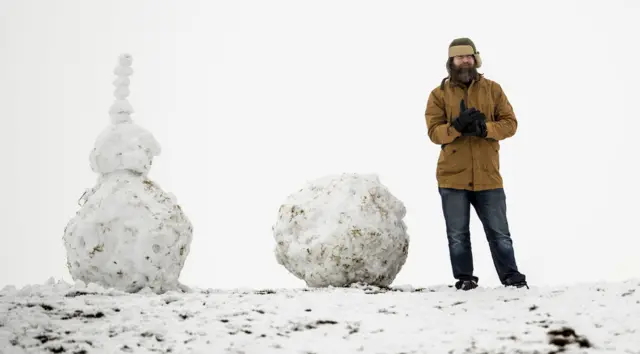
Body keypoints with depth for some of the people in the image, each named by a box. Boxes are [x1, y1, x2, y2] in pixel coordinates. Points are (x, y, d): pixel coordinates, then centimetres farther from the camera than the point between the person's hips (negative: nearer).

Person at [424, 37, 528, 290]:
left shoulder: (492, 89, 6)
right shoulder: (439, 94, 3)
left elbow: (510, 123, 0)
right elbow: (434, 132, -5)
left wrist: (484, 127, -18)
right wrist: (456, 127, -24)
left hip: (488, 176, 0)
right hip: (452, 177, 0)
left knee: (499, 233, 6)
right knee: (458, 235, 5)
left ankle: (512, 278, 13)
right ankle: (464, 279, 15)